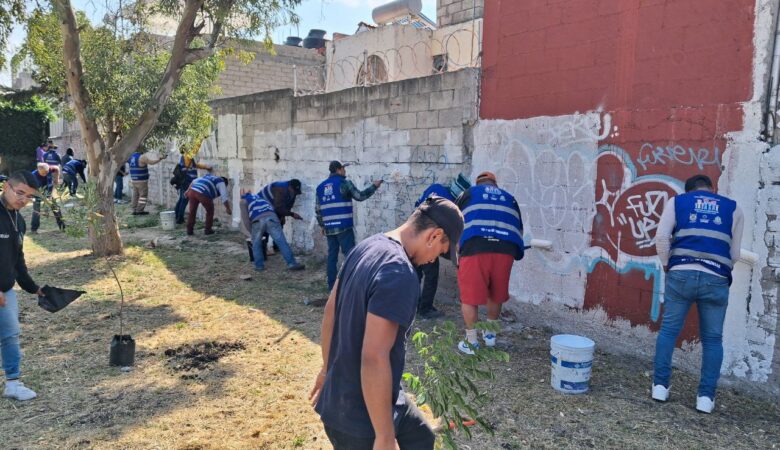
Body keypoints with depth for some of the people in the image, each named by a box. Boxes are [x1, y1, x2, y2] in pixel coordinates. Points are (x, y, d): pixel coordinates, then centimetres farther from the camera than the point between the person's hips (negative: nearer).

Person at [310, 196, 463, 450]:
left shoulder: (367, 246, 1)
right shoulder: (399, 274, -28)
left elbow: (330, 310, 10)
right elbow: (373, 358, -31)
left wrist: (328, 368, 22)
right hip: (358, 420, -9)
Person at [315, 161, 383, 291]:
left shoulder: (320, 187, 13)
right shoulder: (344, 183, -4)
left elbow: (317, 208, 15)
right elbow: (360, 196, -1)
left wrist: (322, 225, 23)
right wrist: (374, 186, 10)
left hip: (329, 227, 6)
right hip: (343, 226, -6)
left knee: (332, 255, 9)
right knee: (350, 254, -3)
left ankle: (332, 284, 10)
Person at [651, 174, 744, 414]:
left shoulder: (677, 201, 15)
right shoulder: (733, 208, 19)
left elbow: (661, 237, 0)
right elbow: (735, 253, 16)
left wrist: (666, 264, 12)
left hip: (681, 274, -1)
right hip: (716, 280, 1)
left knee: (669, 330, 10)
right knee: (712, 339, 10)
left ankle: (660, 386, 11)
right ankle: (706, 396, 11)